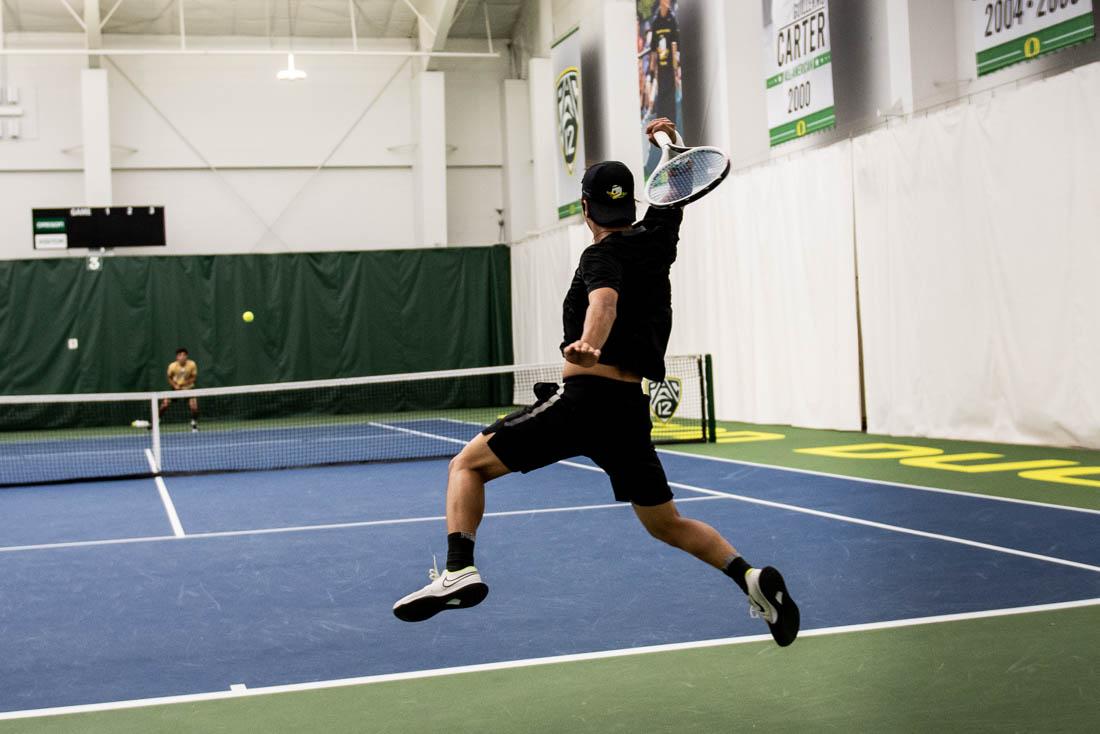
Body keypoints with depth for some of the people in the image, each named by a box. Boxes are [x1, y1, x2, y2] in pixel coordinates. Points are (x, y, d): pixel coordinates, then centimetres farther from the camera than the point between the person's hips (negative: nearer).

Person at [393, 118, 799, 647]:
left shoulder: (603, 255, -3)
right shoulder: (657, 238, 15)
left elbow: (605, 299, -28)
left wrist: (588, 343, -45)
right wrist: (672, 139, 34)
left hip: (584, 398, -7)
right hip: (632, 410, 7)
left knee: (467, 465, 2)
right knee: (667, 524, 19)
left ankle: (459, 571, -17)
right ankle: (750, 576, -2)